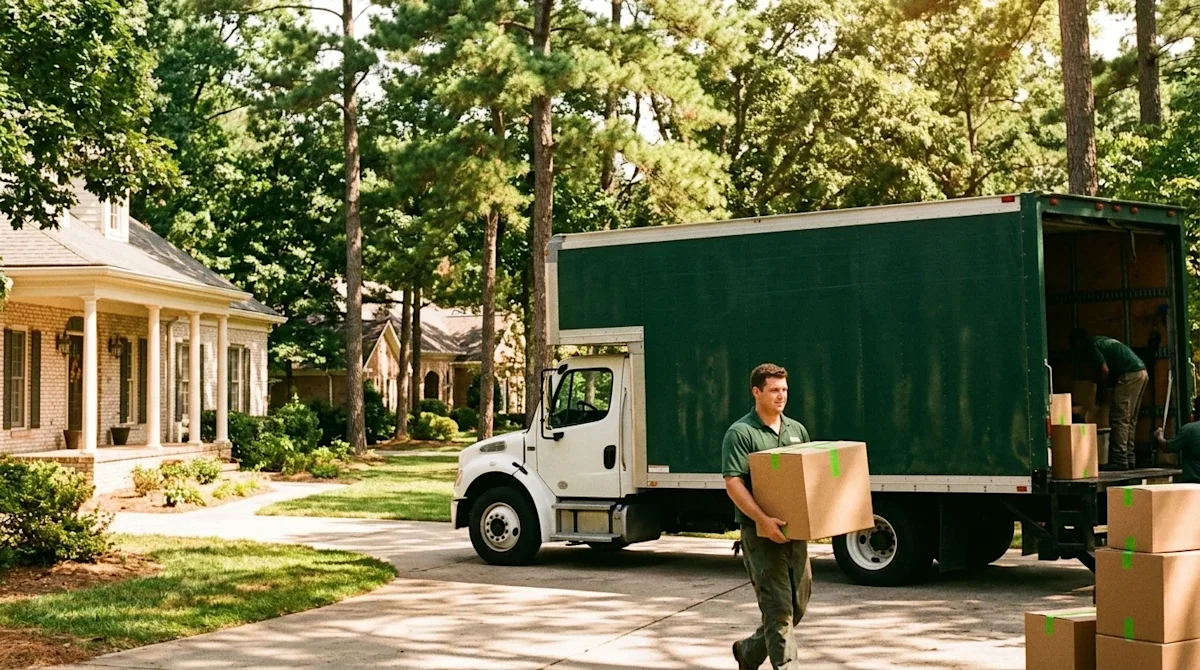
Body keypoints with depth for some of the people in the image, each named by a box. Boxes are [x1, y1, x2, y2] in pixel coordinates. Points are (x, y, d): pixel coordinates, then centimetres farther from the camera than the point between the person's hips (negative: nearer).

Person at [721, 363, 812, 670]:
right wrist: (762, 519, -26)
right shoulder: (741, 433, -7)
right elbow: (733, 483, -15)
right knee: (778, 607, -8)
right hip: (762, 533, -7)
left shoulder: (797, 430, 14)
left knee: (798, 604, 13)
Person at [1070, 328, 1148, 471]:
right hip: (1142, 372, 9)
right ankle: (1129, 458, 14)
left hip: (1129, 375, -9)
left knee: (1119, 419, -8)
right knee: (1130, 419, 13)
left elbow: (1104, 371, -9)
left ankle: (1119, 460, -11)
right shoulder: (1101, 341, 26)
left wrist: (1101, 393, 3)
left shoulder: (1091, 347, -2)